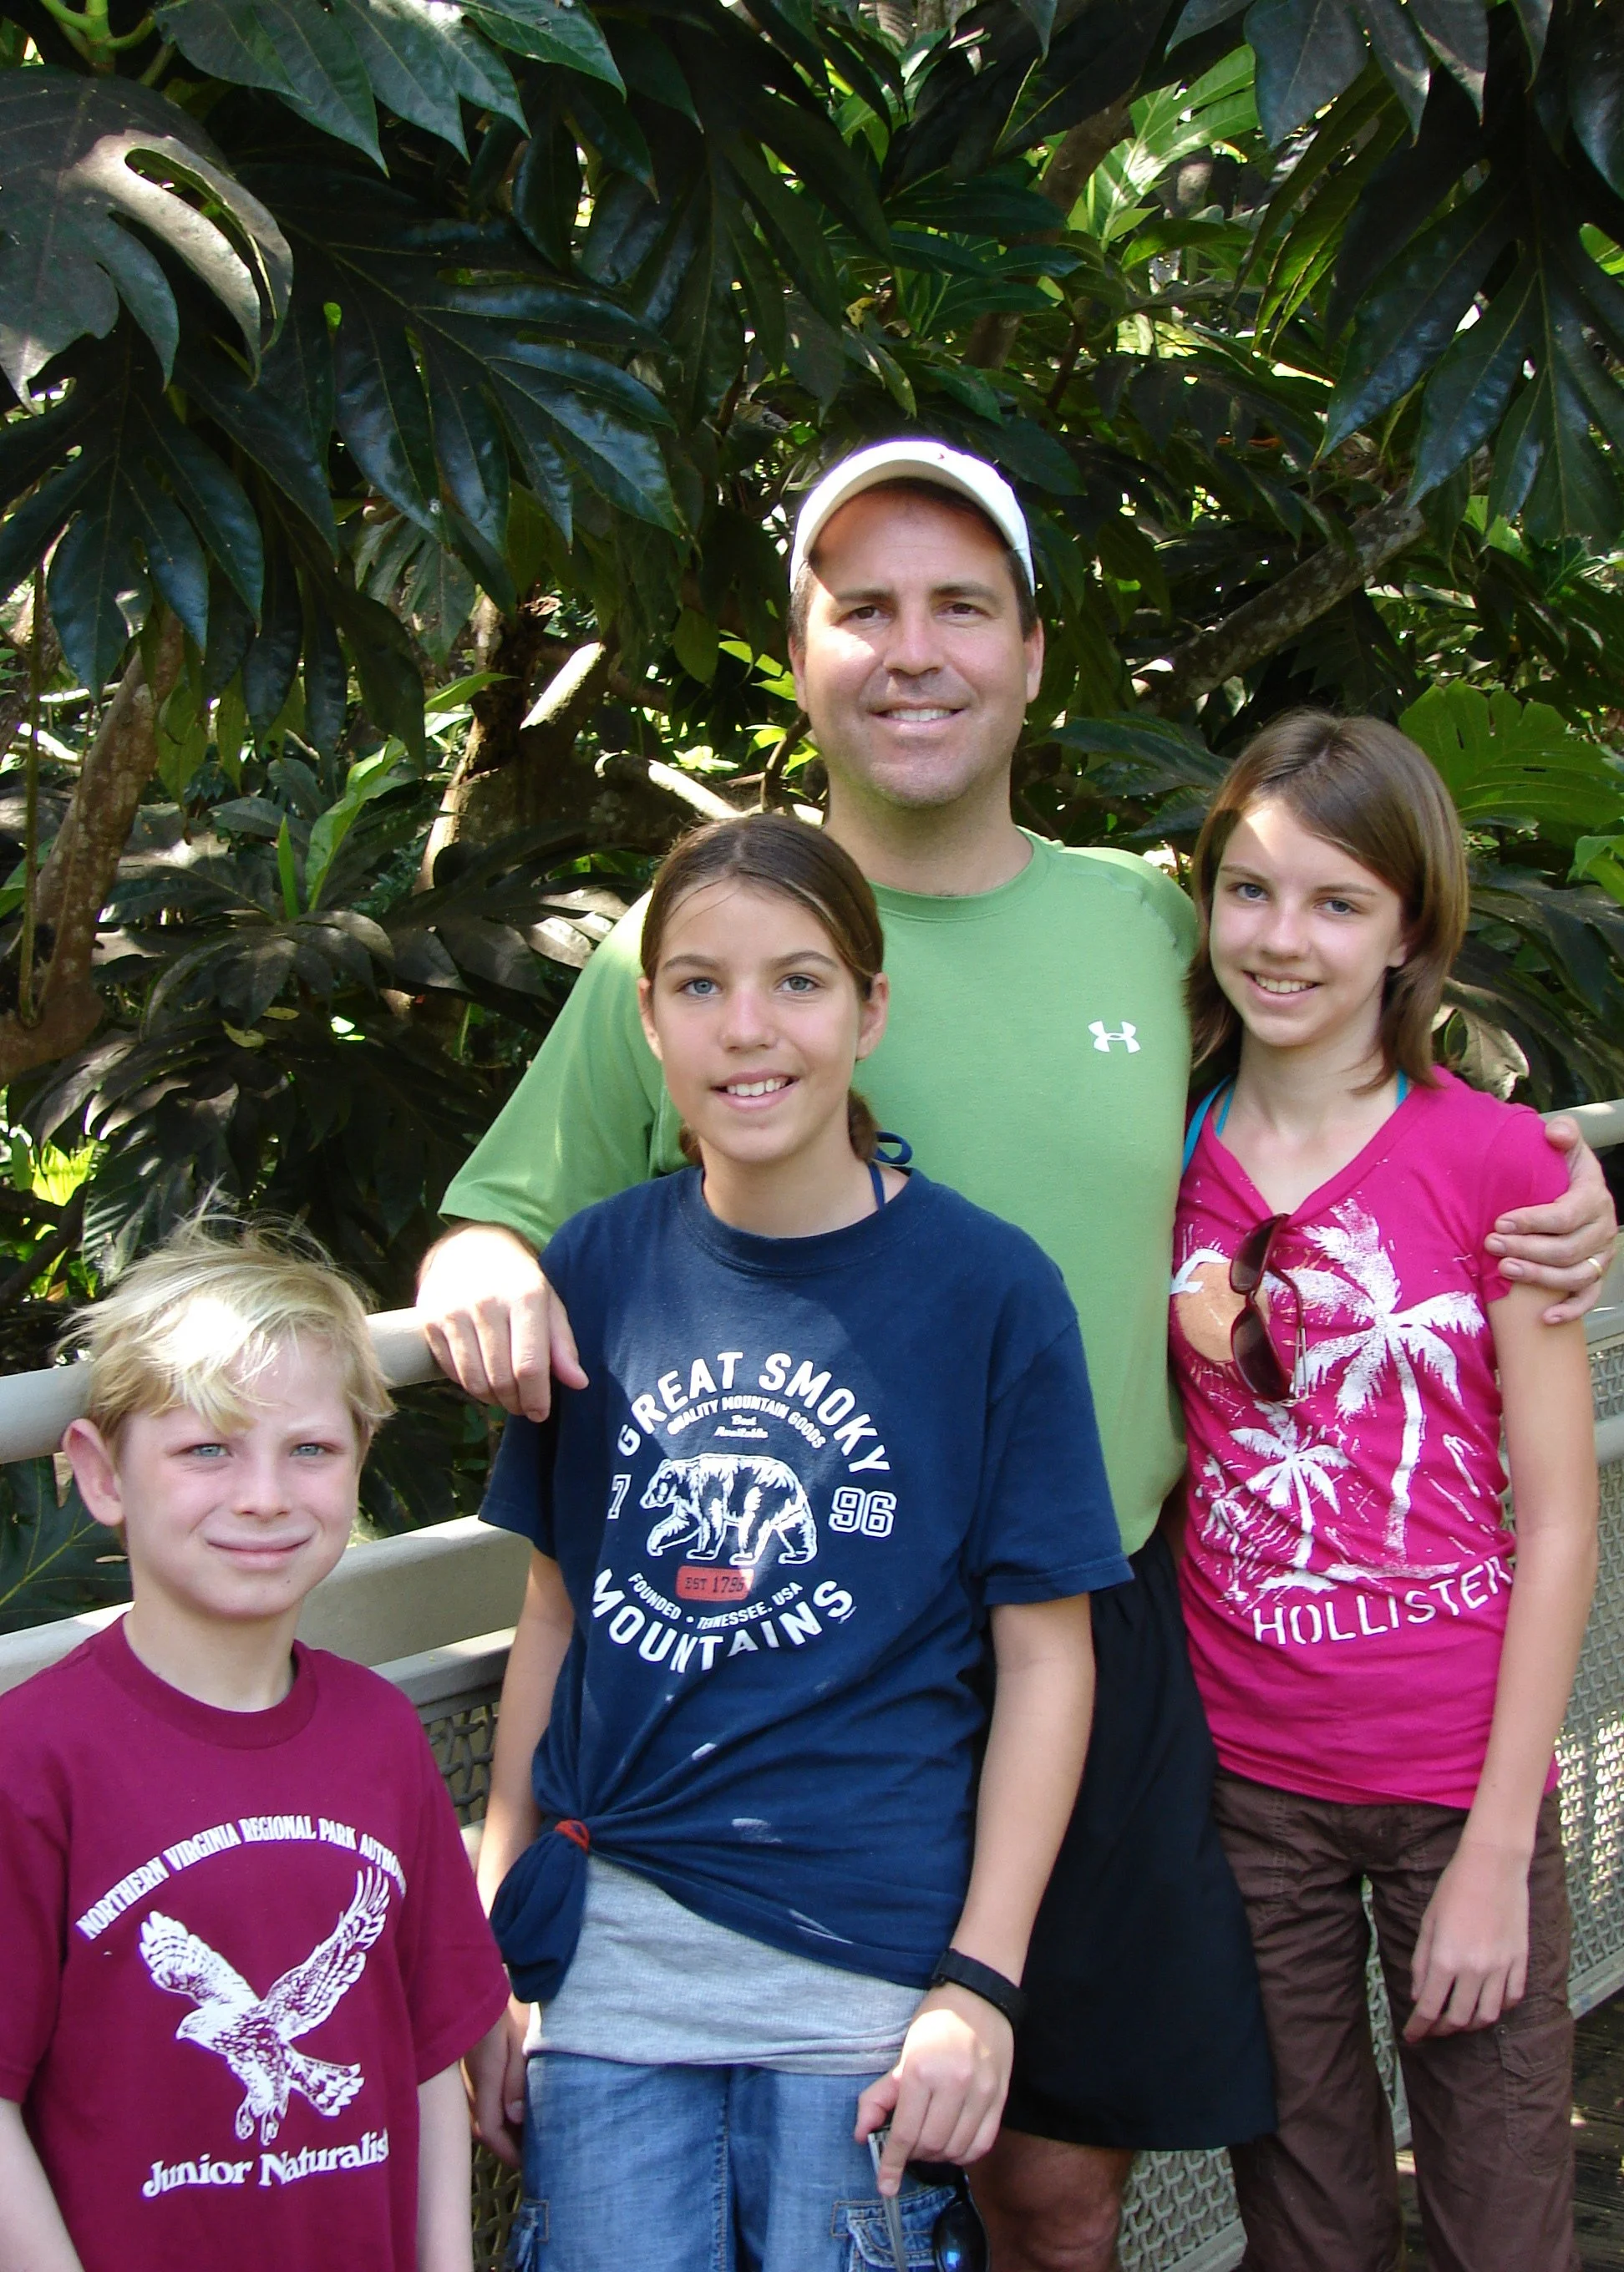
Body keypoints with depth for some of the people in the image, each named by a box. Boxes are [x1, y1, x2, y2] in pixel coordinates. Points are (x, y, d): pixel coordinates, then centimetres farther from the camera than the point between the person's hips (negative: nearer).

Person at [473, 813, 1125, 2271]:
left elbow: (1047, 1656, -4)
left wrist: (980, 1984, -8)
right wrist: (493, 1928, 10)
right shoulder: (598, 1269, 3)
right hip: (608, 1954, 2)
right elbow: (555, 1614, 10)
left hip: (867, 1975, -2)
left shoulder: (986, 1286, -6)